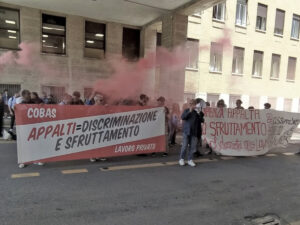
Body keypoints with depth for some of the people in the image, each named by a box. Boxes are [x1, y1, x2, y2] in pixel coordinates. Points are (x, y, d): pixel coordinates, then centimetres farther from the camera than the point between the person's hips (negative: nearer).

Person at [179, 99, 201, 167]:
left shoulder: (197, 112, 9)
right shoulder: (187, 111, 3)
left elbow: (199, 122, 15)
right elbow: (182, 117, -14)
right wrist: (189, 111, -17)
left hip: (194, 132, 3)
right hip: (186, 131, -2)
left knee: (193, 147, 4)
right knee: (184, 146, -1)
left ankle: (190, 160, 15)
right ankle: (181, 159, 14)